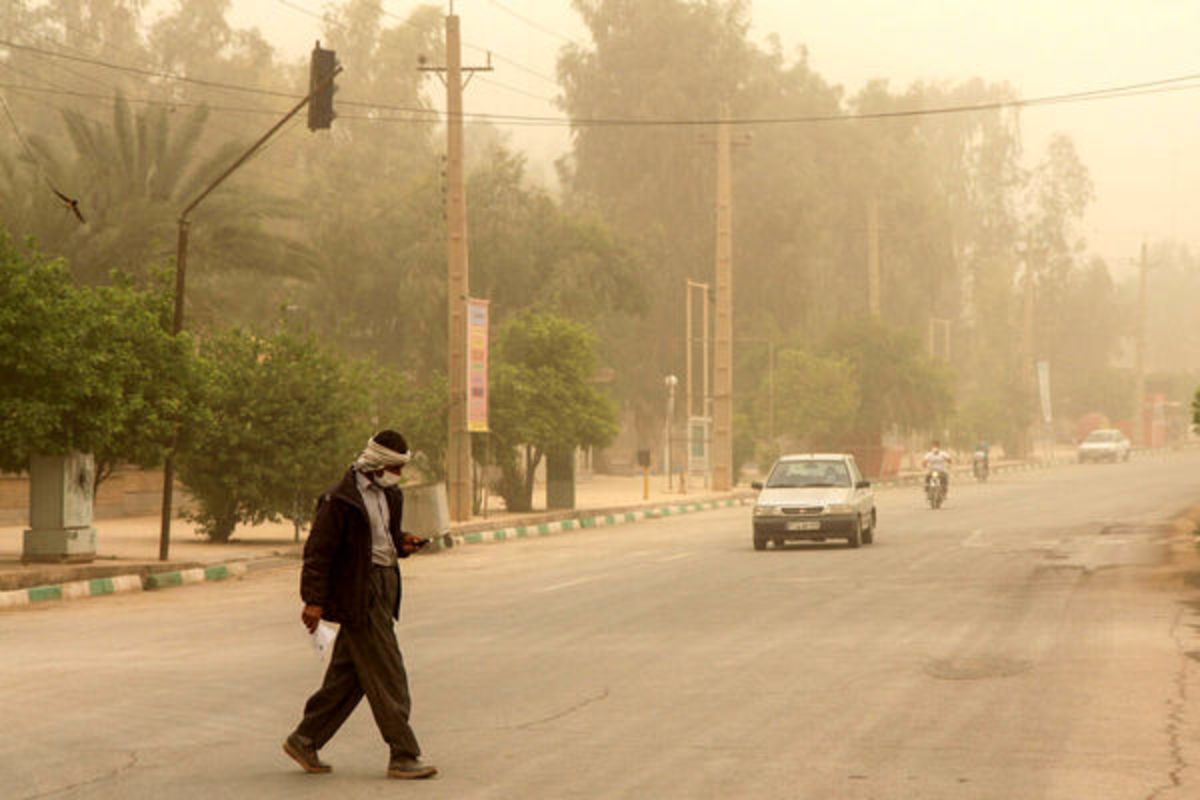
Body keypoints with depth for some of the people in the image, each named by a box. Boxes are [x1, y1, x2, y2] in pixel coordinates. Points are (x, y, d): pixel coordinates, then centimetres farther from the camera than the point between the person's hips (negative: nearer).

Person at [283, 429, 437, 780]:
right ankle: (403, 757, -2)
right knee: (387, 676, -7)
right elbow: (318, 551, -14)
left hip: (383, 590, 9)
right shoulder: (340, 499, -14)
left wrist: (402, 543, 4)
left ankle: (304, 740, 22)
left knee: (349, 672, 12)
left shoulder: (388, 495, 13)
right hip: (358, 595, -9)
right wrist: (314, 600, -19)